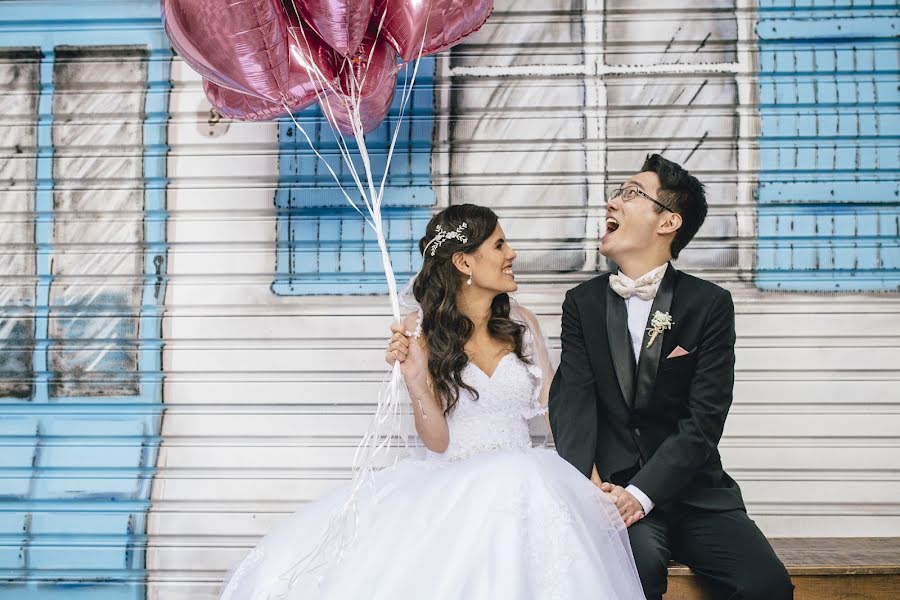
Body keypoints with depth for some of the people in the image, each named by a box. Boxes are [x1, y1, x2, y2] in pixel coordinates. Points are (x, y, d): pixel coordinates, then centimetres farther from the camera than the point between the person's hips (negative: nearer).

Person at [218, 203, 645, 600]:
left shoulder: (522, 322, 8)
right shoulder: (422, 328, -1)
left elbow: (555, 409, 11)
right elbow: (437, 440, -5)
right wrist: (414, 378, -23)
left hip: (521, 475, 3)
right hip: (447, 480, -2)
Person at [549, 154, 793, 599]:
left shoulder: (710, 304, -1)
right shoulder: (583, 303, 6)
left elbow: (704, 420, -8)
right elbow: (573, 400, -6)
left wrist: (641, 493, -21)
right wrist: (585, 488, -24)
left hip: (692, 492, 1)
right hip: (614, 488, 0)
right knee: (639, 561, -31)